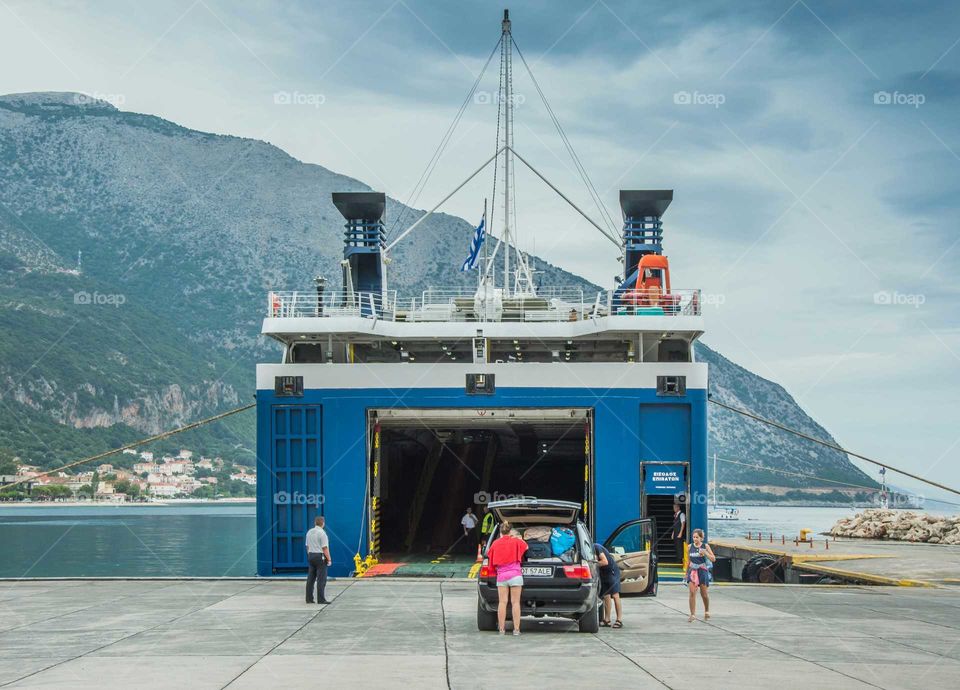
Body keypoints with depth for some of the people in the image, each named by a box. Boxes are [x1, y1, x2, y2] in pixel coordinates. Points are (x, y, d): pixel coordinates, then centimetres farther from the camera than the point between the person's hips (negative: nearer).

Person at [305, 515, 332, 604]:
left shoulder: (309, 532, 10)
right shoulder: (322, 533, -12)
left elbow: (307, 547, 14)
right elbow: (325, 548, -15)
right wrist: (329, 559, -11)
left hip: (311, 556, 7)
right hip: (320, 556, -7)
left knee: (310, 579, 8)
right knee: (321, 579, -7)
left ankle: (309, 598, 9)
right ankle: (321, 599, -10)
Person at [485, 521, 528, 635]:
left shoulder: (495, 543, 3)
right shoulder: (516, 541, -1)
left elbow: (489, 555, 12)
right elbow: (525, 546, 15)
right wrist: (517, 537, 22)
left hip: (501, 575, 2)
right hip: (515, 574, -2)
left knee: (502, 602, 3)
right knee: (515, 602, -1)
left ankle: (501, 629, 3)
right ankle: (516, 629, -4)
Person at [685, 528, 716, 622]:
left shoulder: (705, 546, -3)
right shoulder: (690, 547, 4)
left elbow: (713, 559, -4)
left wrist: (705, 553, -21)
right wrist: (686, 573, 17)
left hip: (702, 571, -1)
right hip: (692, 571, 1)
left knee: (704, 593, 8)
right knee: (692, 593, -12)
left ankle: (707, 611, 33)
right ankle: (692, 614, -11)